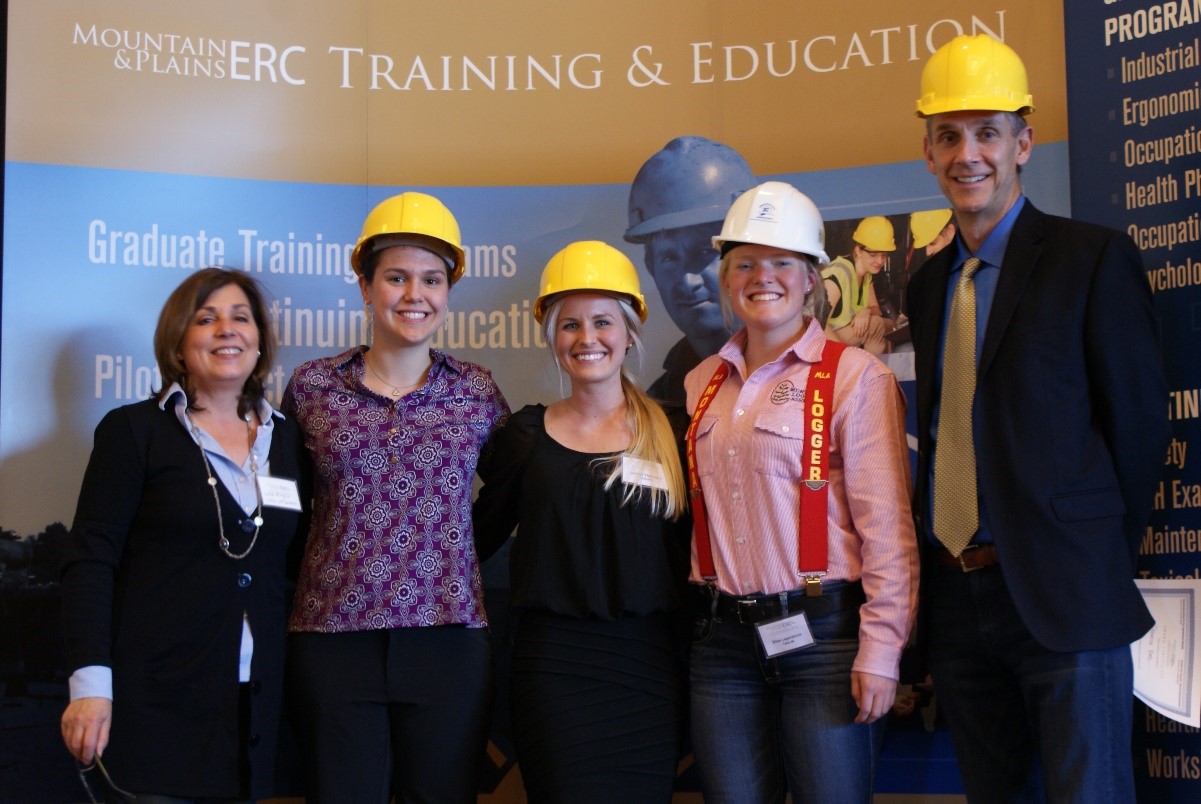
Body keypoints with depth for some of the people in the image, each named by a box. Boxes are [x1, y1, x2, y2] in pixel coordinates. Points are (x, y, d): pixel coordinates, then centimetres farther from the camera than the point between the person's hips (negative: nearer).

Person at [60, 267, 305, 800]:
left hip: (255, 700, 4)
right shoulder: (134, 431, -2)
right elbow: (90, 561, -7)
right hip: (158, 697, -4)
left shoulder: (286, 439, 11)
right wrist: (90, 684, -15)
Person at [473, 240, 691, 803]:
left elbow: (692, 546, 5)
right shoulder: (526, 435, 7)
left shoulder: (671, 431, 5)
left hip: (648, 667, 0)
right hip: (553, 665, 0)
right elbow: (480, 536, 12)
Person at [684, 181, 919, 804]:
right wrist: (701, 620, 9)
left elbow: (887, 526, -9)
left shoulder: (855, 376, -5)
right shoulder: (703, 383, 12)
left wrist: (880, 651, -14)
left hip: (822, 634, -5)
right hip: (723, 638, 5)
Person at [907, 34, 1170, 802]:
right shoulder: (928, 283, 14)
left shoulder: (1093, 258, -5)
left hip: (1061, 594, -6)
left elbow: (1140, 421, -5)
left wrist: (1100, 562, -1)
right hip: (957, 596, 6)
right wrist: (942, 558, 8)